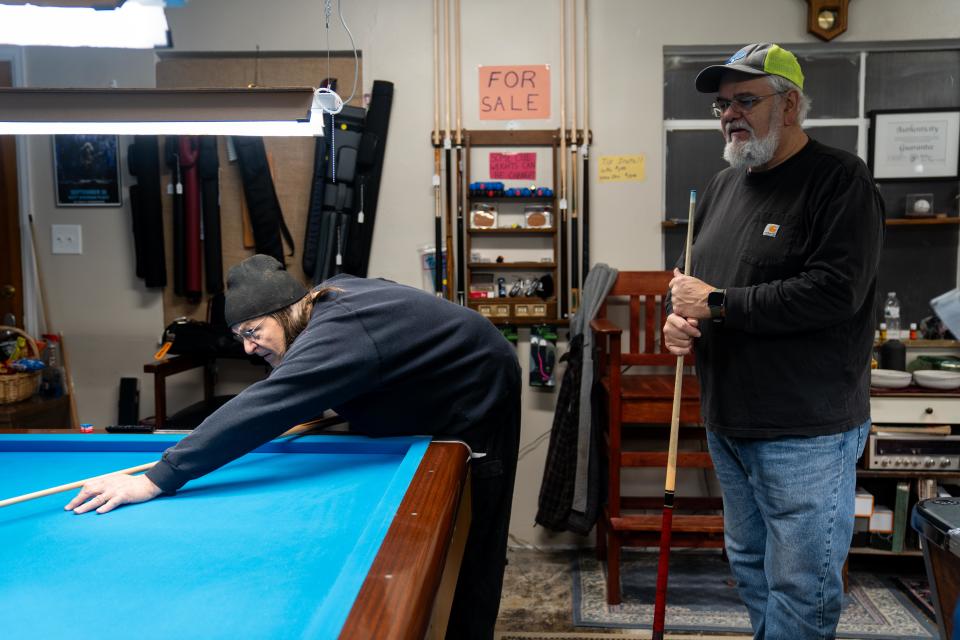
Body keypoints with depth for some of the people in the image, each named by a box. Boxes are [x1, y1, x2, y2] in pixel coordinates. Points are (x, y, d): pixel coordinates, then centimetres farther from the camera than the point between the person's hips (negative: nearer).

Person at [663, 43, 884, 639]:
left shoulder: (840, 180, -12)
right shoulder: (723, 185, 11)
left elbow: (833, 293, -23)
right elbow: (698, 278, 20)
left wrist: (717, 303, -19)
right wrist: (680, 317, -2)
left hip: (806, 432, -7)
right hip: (727, 422, 8)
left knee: (801, 586, 3)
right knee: (750, 563, 21)